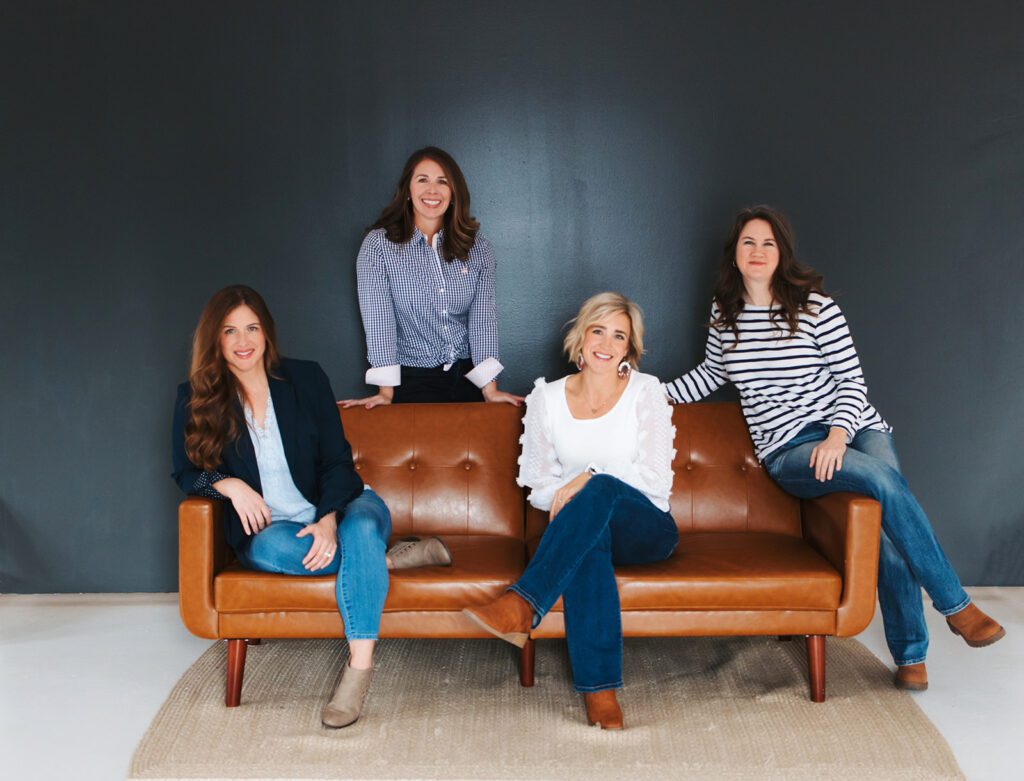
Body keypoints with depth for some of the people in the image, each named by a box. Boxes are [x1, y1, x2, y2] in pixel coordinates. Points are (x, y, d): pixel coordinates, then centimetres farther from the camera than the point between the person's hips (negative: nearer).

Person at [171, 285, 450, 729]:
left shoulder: (305, 378, 3)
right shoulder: (195, 398, 3)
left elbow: (337, 459, 0)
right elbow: (186, 472, 7)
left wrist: (328, 520, -19)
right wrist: (229, 485, -16)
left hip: (336, 512, 0)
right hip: (270, 527, 0)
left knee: (362, 524, -36)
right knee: (269, 547, -37)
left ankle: (359, 667, -38)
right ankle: (386, 560, -19)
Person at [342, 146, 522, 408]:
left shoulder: (477, 247, 2)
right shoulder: (378, 244, -6)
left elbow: (483, 316, -5)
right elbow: (378, 317, -11)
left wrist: (490, 389, -15)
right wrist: (386, 391, -17)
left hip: (467, 376, 3)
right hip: (413, 381, -2)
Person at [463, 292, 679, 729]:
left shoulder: (645, 391, 2)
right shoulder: (547, 398, 8)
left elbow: (655, 477, -6)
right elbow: (537, 483, 8)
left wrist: (590, 479, -18)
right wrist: (566, 497, -14)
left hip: (646, 529, -1)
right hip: (584, 530, 1)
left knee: (601, 488, -36)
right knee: (590, 545, -38)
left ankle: (522, 605, -44)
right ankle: (600, 688, -42)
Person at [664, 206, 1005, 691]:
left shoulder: (815, 306, 0)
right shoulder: (724, 313, 8)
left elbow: (852, 378, -2)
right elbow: (711, 374, 26)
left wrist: (838, 433, -17)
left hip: (853, 426, 1)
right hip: (787, 449, -1)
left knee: (889, 526, -25)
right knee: (885, 479, -30)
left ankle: (909, 655, -11)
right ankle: (956, 605, -20)